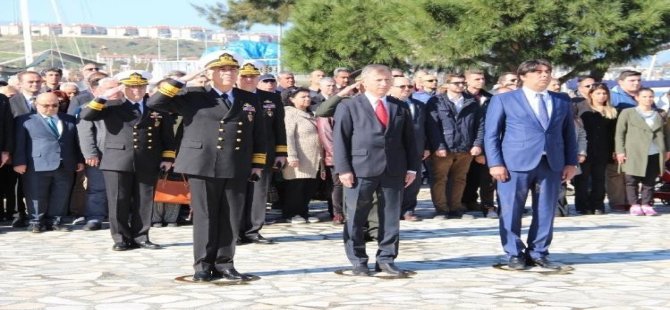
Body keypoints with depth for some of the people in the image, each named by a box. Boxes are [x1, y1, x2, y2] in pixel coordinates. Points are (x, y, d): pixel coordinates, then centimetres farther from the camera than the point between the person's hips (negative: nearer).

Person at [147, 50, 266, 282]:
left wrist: (258, 164, 10)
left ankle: (224, 265, 14)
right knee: (205, 218, 2)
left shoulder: (249, 100, 13)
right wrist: (181, 81, -9)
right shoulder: (194, 97, 3)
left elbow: (258, 134, 16)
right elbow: (155, 103, -4)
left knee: (231, 219, 5)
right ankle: (203, 266, 10)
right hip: (203, 167, -3)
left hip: (237, 169, 3)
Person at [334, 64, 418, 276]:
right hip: (361, 170, -3)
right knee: (356, 218, 2)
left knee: (391, 217, 6)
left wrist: (411, 168, 6)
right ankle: (358, 261, 12)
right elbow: (340, 139, -2)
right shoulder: (349, 107, 2)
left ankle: (386, 259, 16)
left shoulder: (400, 108, 12)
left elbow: (409, 139, 13)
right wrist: (343, 169, -10)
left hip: (394, 171, 3)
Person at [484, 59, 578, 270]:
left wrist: (571, 162, 6)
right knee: (511, 211, -1)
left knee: (546, 212, 5)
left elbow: (569, 133, 15)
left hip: (552, 164, 3)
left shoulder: (563, 101, 15)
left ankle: (538, 253, 16)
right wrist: (495, 163, -8)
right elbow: (491, 134, 1)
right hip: (516, 163, -3)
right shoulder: (503, 100, 4)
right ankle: (514, 254, 11)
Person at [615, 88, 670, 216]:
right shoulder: (627, 113, 5)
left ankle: (646, 205, 8)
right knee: (632, 181, -2)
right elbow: (619, 133, 2)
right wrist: (620, 151, -6)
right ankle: (634, 205, 4)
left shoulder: (658, 115, 15)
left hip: (655, 154, 3)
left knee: (649, 181, 2)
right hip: (634, 154, -3)